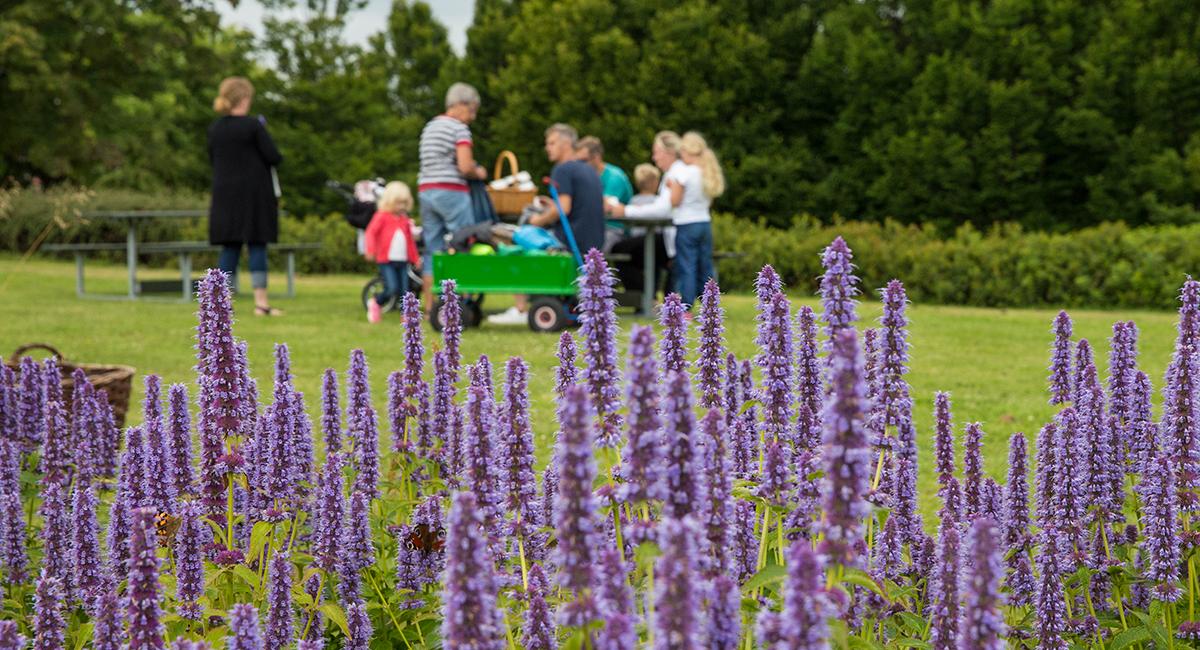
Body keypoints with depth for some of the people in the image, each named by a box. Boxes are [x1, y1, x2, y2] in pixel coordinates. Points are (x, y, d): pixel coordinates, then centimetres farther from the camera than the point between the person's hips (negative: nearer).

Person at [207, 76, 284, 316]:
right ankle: (261, 302, -1)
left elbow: (213, 160, 15)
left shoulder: (215, 128, 6)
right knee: (257, 245, -1)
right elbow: (273, 157, -12)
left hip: (224, 195, 5)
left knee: (229, 247, 9)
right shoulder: (253, 125, -11)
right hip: (254, 194, -5)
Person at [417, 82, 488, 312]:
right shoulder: (460, 129, -7)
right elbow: (465, 167, -16)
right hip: (452, 192, -8)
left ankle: (429, 308, 6)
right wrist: (479, 173, 3)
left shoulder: (429, 128, 19)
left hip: (426, 191, 8)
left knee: (432, 251, 7)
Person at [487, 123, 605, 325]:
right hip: (593, 244, 9)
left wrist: (539, 220, -5)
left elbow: (563, 209, -22)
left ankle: (520, 311, 1)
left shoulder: (562, 169, -11)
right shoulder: (589, 170, 17)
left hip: (572, 241, -9)